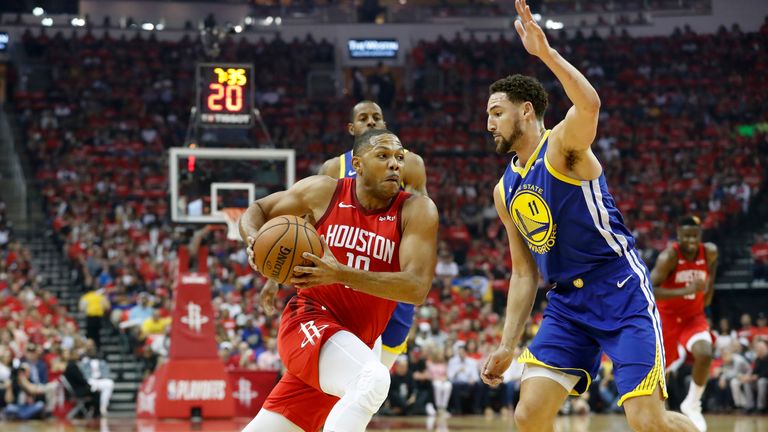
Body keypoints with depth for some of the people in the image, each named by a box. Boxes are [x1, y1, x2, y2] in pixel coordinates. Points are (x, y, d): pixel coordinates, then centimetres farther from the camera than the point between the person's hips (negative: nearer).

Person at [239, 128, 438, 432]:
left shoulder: (416, 211, -4)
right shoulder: (324, 191, -1)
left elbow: (417, 287, -16)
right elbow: (257, 210, 14)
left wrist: (340, 274, -27)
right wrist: (255, 241, -11)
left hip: (351, 344, 3)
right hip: (310, 320, -3)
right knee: (373, 379, -34)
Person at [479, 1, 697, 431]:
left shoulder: (563, 145, -8)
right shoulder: (505, 191, 14)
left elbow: (590, 104, -33)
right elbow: (524, 272, 19)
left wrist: (546, 52, -40)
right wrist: (508, 345, 14)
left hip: (621, 291, -7)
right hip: (567, 303, 7)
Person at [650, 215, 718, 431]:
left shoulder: (710, 252, -11)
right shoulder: (669, 256, -24)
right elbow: (649, 290, -32)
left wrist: (710, 287, 6)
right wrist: (685, 291, -40)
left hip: (694, 316, 2)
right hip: (667, 317, -2)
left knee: (705, 355, -27)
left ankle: (692, 404, -7)